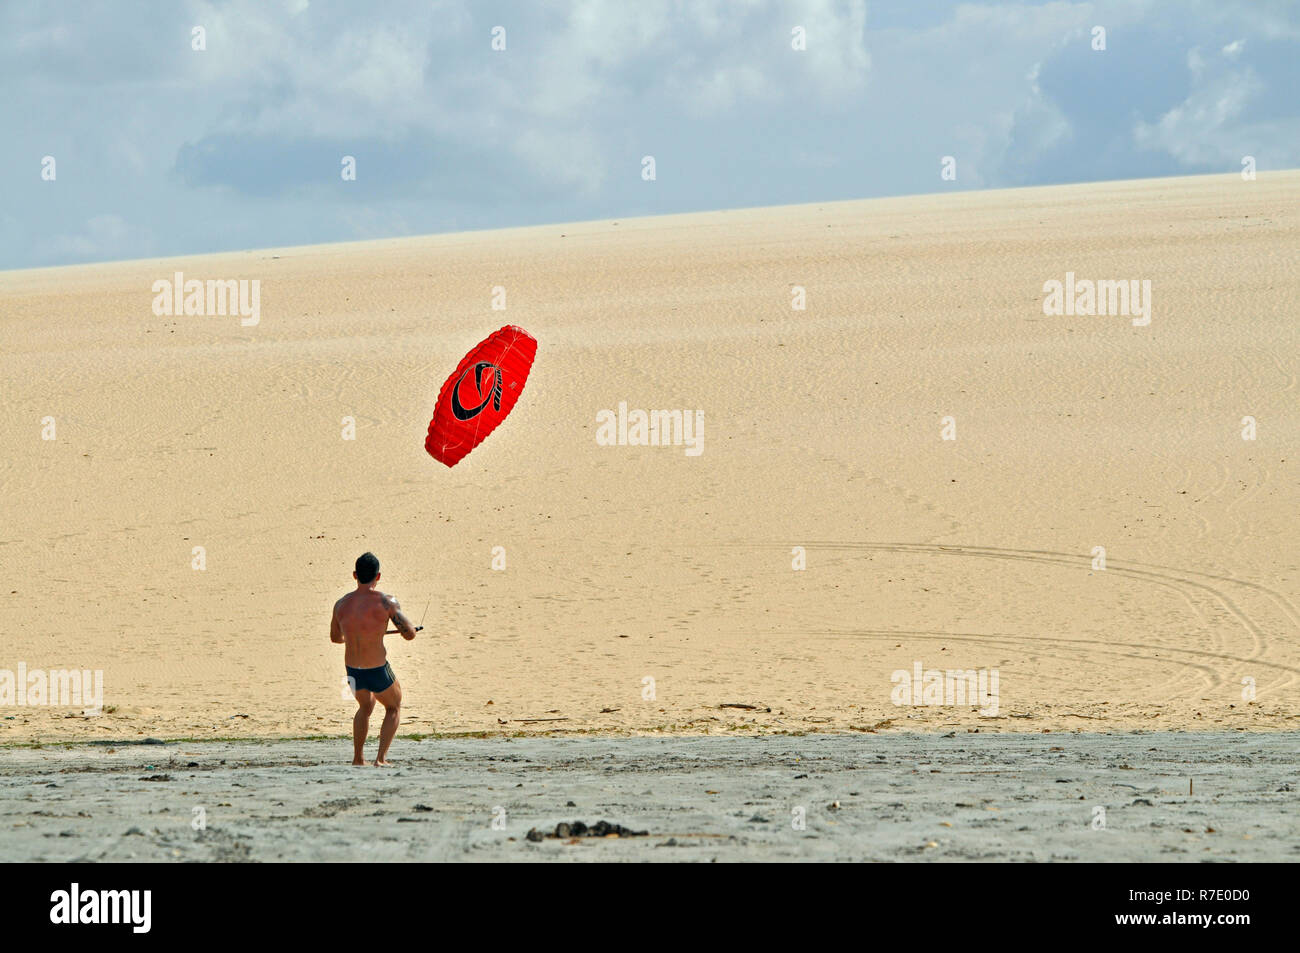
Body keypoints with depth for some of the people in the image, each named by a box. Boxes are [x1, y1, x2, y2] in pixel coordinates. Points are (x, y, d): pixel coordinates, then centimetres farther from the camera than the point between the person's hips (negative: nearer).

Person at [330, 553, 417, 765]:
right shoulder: (386, 602, -16)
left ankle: (357, 758, 33)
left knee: (365, 706, 33)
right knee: (394, 708, 23)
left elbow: (335, 637, 16)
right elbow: (410, 634, -15)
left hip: (352, 670, 4)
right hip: (378, 671, -4)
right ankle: (381, 758, 10)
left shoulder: (341, 604, -1)